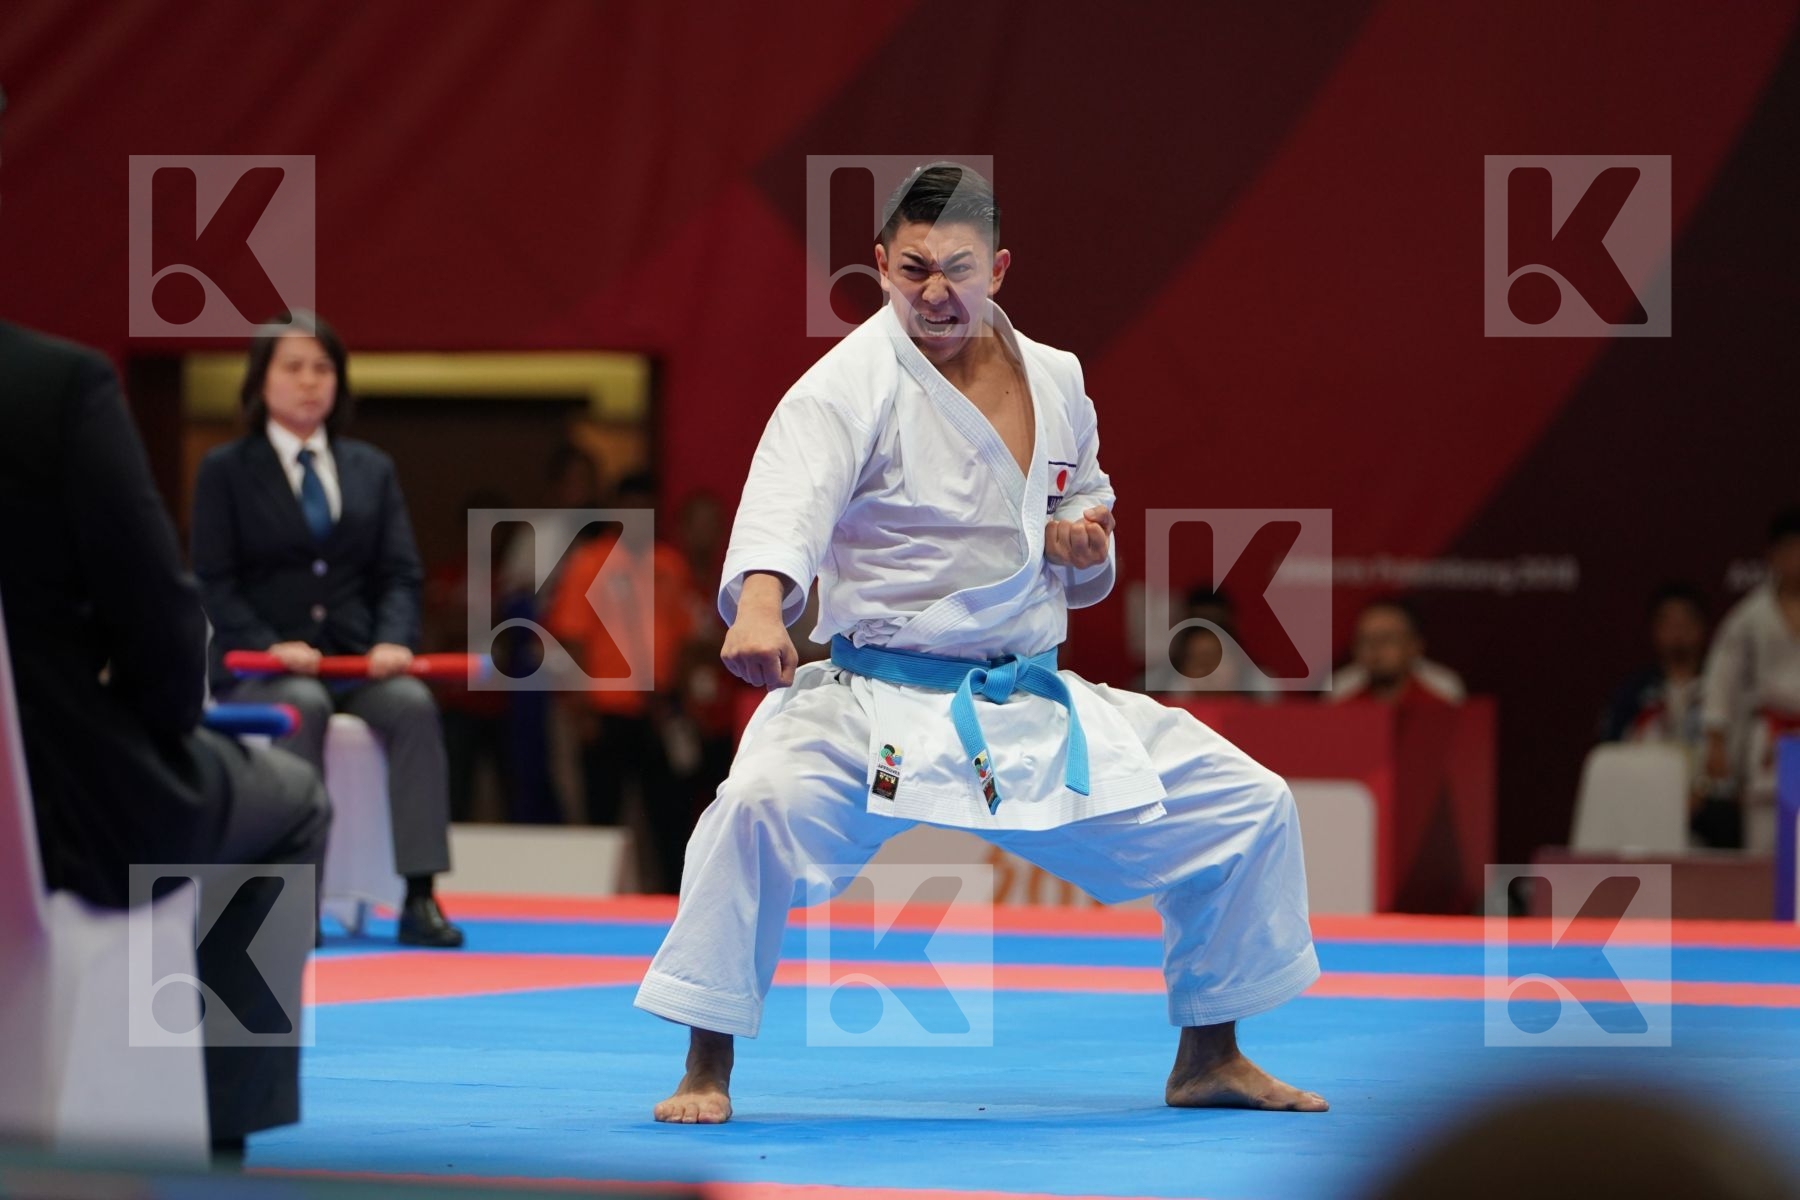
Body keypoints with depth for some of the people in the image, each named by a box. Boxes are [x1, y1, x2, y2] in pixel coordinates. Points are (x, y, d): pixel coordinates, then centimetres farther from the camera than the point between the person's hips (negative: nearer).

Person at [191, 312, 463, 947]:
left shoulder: (372, 469, 17)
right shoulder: (225, 471, 6)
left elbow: (400, 574, 10)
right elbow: (215, 583, -2)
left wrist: (393, 641, -11)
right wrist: (271, 646, -18)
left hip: (357, 657, 3)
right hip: (258, 665, -3)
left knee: (413, 703, -29)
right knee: (303, 706, -37)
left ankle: (419, 895, -36)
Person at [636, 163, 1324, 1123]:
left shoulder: (1054, 382, 7)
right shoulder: (853, 383, -12)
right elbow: (790, 496, -32)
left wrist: (1083, 546, -4)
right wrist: (758, 607, -52)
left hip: (1036, 709, 6)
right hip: (877, 708, -5)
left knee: (1249, 808, 5)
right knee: (762, 802, -34)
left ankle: (1208, 1060, 25)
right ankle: (706, 1071, -17)